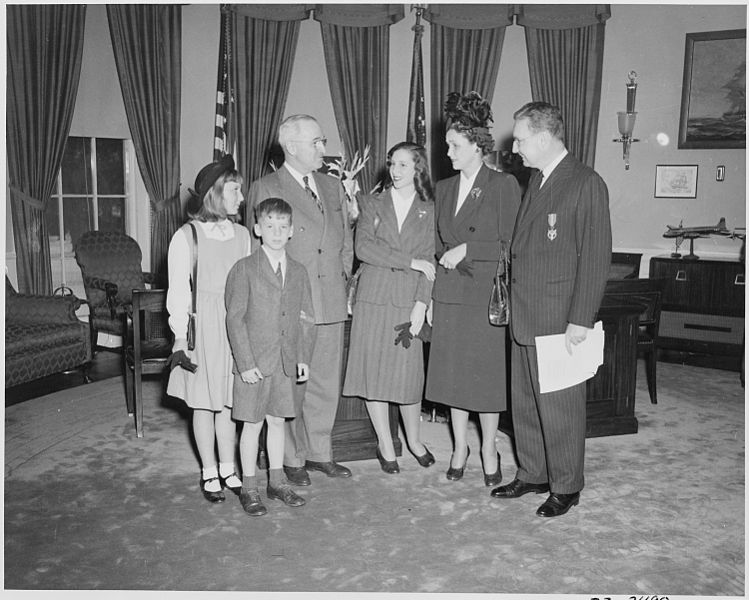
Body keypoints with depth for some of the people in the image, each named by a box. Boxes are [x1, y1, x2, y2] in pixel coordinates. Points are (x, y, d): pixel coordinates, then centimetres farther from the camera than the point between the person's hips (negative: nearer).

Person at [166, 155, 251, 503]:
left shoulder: (241, 234, 6)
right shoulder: (187, 236, -6)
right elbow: (178, 290, -5)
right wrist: (181, 335, -9)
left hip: (236, 325, 4)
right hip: (202, 326, -3)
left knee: (228, 401, 10)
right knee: (203, 403, 7)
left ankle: (228, 470, 24)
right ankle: (209, 474, 20)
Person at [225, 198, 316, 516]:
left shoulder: (298, 272, 8)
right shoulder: (244, 269, -6)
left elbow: (306, 319, 10)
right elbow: (235, 319, -9)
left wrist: (303, 357, 2)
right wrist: (245, 363, -14)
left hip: (286, 362, 4)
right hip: (253, 363, -4)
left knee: (277, 421, 14)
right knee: (252, 423, 5)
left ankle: (277, 480, 28)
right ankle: (248, 487, 18)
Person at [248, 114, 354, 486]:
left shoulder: (333, 187, 14)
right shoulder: (265, 189, -3)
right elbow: (258, 249, -2)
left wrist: (344, 282, 12)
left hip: (332, 303, 5)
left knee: (326, 383, 12)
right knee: (291, 385, 3)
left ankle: (319, 452, 27)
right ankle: (292, 458, 18)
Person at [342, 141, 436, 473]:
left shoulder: (429, 210, 8)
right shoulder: (372, 204, 8)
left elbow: (429, 260, 1)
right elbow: (363, 248, -7)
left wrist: (421, 304, -10)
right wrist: (410, 261, -11)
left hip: (409, 301, 0)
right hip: (373, 299, 1)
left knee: (409, 372, 2)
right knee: (374, 370, 2)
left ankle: (414, 439, 25)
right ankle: (385, 444, 18)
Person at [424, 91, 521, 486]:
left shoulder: (503, 185, -5)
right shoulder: (444, 188, 11)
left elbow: (510, 246, -9)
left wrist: (466, 250, -12)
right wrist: (429, 297, 9)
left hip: (486, 294, -5)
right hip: (449, 294, 5)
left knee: (487, 373, 4)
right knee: (453, 372, 10)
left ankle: (488, 449, 22)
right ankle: (460, 447, 25)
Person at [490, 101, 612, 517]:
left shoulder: (587, 184, -11)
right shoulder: (535, 181, 15)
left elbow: (596, 257, -14)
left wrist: (581, 321, -17)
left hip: (560, 319, -8)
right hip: (524, 317, 8)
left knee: (560, 408, 5)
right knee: (525, 402, 16)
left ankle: (566, 487, 22)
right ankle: (533, 474, 32)